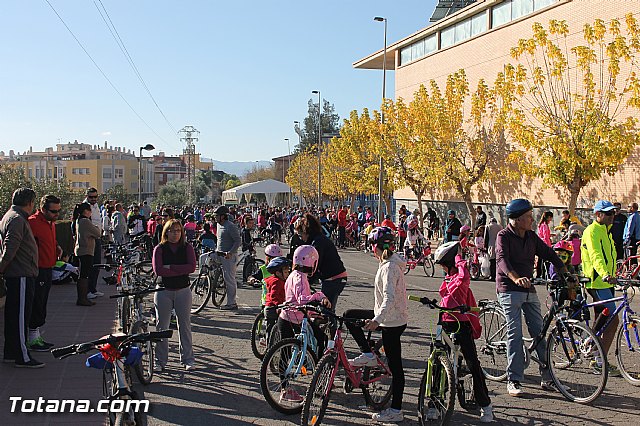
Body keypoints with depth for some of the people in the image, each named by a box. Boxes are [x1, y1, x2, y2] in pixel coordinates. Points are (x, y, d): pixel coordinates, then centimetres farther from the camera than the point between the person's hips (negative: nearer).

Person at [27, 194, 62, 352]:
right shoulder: (33, 222, -16)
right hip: (38, 270, -9)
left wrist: (57, 247, 11)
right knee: (36, 304, -3)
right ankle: (33, 340, 6)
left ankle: (37, 337, 24)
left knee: (42, 305, 15)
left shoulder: (51, 222, 14)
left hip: (48, 269, 9)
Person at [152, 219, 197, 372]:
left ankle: (188, 359, 14)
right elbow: (158, 270, -14)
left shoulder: (187, 247, 3)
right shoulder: (159, 248, -1)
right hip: (164, 291, -1)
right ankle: (160, 361, 13)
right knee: (162, 326, 4)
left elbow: (192, 267, -11)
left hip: (183, 290, 1)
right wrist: (181, 271, -15)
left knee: (185, 326, 5)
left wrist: (170, 267, -15)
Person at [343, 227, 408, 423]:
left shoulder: (389, 267, -22)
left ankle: (396, 411, 8)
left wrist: (377, 319, -42)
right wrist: (377, 316, 29)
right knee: (350, 316, 15)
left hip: (392, 321, -10)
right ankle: (368, 355, 14)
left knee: (395, 366, -1)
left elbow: (390, 298, -32)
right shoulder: (390, 262, 8)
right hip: (389, 317, 10)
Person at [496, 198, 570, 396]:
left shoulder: (531, 236, 10)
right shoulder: (504, 236, -10)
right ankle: (514, 381, 0)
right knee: (515, 334, -7)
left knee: (540, 333, 6)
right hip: (509, 290, -6)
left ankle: (547, 378, 14)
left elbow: (548, 254, 11)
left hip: (529, 290, 6)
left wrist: (567, 273, -1)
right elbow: (502, 259, -26)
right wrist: (516, 278, -43)